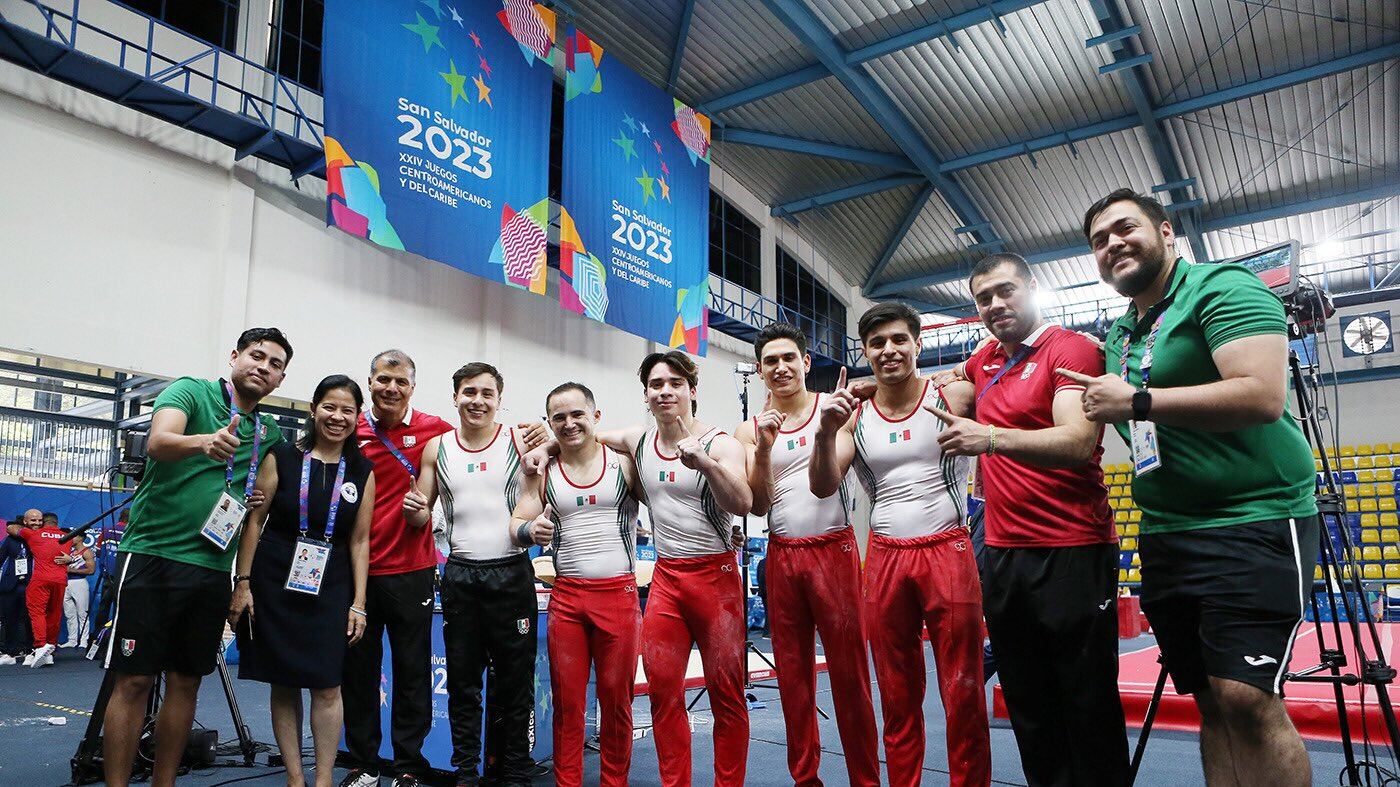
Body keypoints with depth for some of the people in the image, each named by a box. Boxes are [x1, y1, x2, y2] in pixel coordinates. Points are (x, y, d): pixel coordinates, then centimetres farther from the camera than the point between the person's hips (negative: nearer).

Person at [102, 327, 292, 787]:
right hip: (153, 554, -5)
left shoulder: (269, 433, 12)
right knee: (134, 680, -2)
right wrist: (205, 442, -44)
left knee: (186, 681, 11)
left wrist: (259, 503, 1)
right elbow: (158, 442, -23)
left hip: (213, 567, 5)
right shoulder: (191, 391, -4)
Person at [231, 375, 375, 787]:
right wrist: (243, 583, -4)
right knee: (283, 684, 6)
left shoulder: (363, 472, 4)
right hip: (275, 583, 0)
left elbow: (359, 541, 4)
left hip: (330, 589, 1)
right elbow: (254, 520, 1)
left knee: (327, 687, -3)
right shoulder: (282, 457, -1)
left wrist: (358, 603, 0)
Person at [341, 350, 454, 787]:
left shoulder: (433, 430, -3)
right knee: (358, 668, 12)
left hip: (411, 570, -2)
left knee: (412, 670, 7)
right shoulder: (351, 431, 2)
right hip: (355, 569, 2)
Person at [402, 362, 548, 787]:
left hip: (511, 573, -2)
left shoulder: (520, 440, -2)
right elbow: (421, 518, 13)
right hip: (460, 576, 3)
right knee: (462, 681, 12)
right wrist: (412, 508, -9)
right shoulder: (437, 448, 7)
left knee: (513, 680, 6)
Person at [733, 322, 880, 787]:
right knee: (793, 673, 10)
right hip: (782, 557, 3)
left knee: (849, 670, 0)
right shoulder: (750, 431, 7)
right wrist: (764, 449, -13)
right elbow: (757, 507, 1)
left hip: (834, 550, -2)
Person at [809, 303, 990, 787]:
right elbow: (824, 487, -4)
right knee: (898, 696, 13)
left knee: (963, 693, 3)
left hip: (948, 552, -2)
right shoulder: (855, 415, 5)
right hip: (885, 559, 3)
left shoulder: (954, 397, -2)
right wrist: (826, 430, -20)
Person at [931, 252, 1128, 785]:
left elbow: (1078, 443, -21)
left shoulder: (1072, 349, -6)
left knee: (1088, 707, 0)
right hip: (1002, 554, 7)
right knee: (1028, 710, 13)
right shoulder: (983, 361, 14)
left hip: (1072, 555, -7)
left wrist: (992, 437, -34)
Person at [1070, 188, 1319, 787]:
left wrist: (1137, 401, -17)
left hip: (1253, 520, -7)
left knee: (1247, 697, -15)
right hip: (1165, 532, 8)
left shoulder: (1223, 288, -6)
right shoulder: (1119, 336, 17)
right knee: (1211, 704, 10)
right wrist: (1105, 401, 8)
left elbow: (1262, 396, -22)